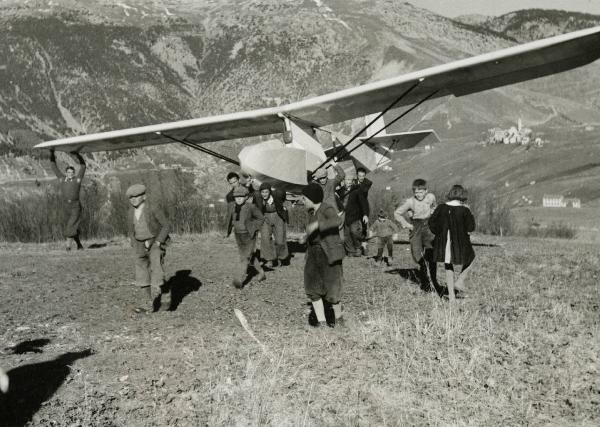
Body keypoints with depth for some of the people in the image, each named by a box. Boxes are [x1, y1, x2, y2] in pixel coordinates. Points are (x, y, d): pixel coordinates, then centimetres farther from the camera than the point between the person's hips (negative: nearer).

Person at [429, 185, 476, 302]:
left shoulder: (441, 208, -2)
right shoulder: (464, 210, -11)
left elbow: (431, 222, 0)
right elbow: (471, 228, -9)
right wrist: (469, 213, 4)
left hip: (444, 243, 3)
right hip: (460, 243, -3)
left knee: (448, 266, 16)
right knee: (470, 257, 26)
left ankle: (451, 295, 16)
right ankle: (459, 281, 16)